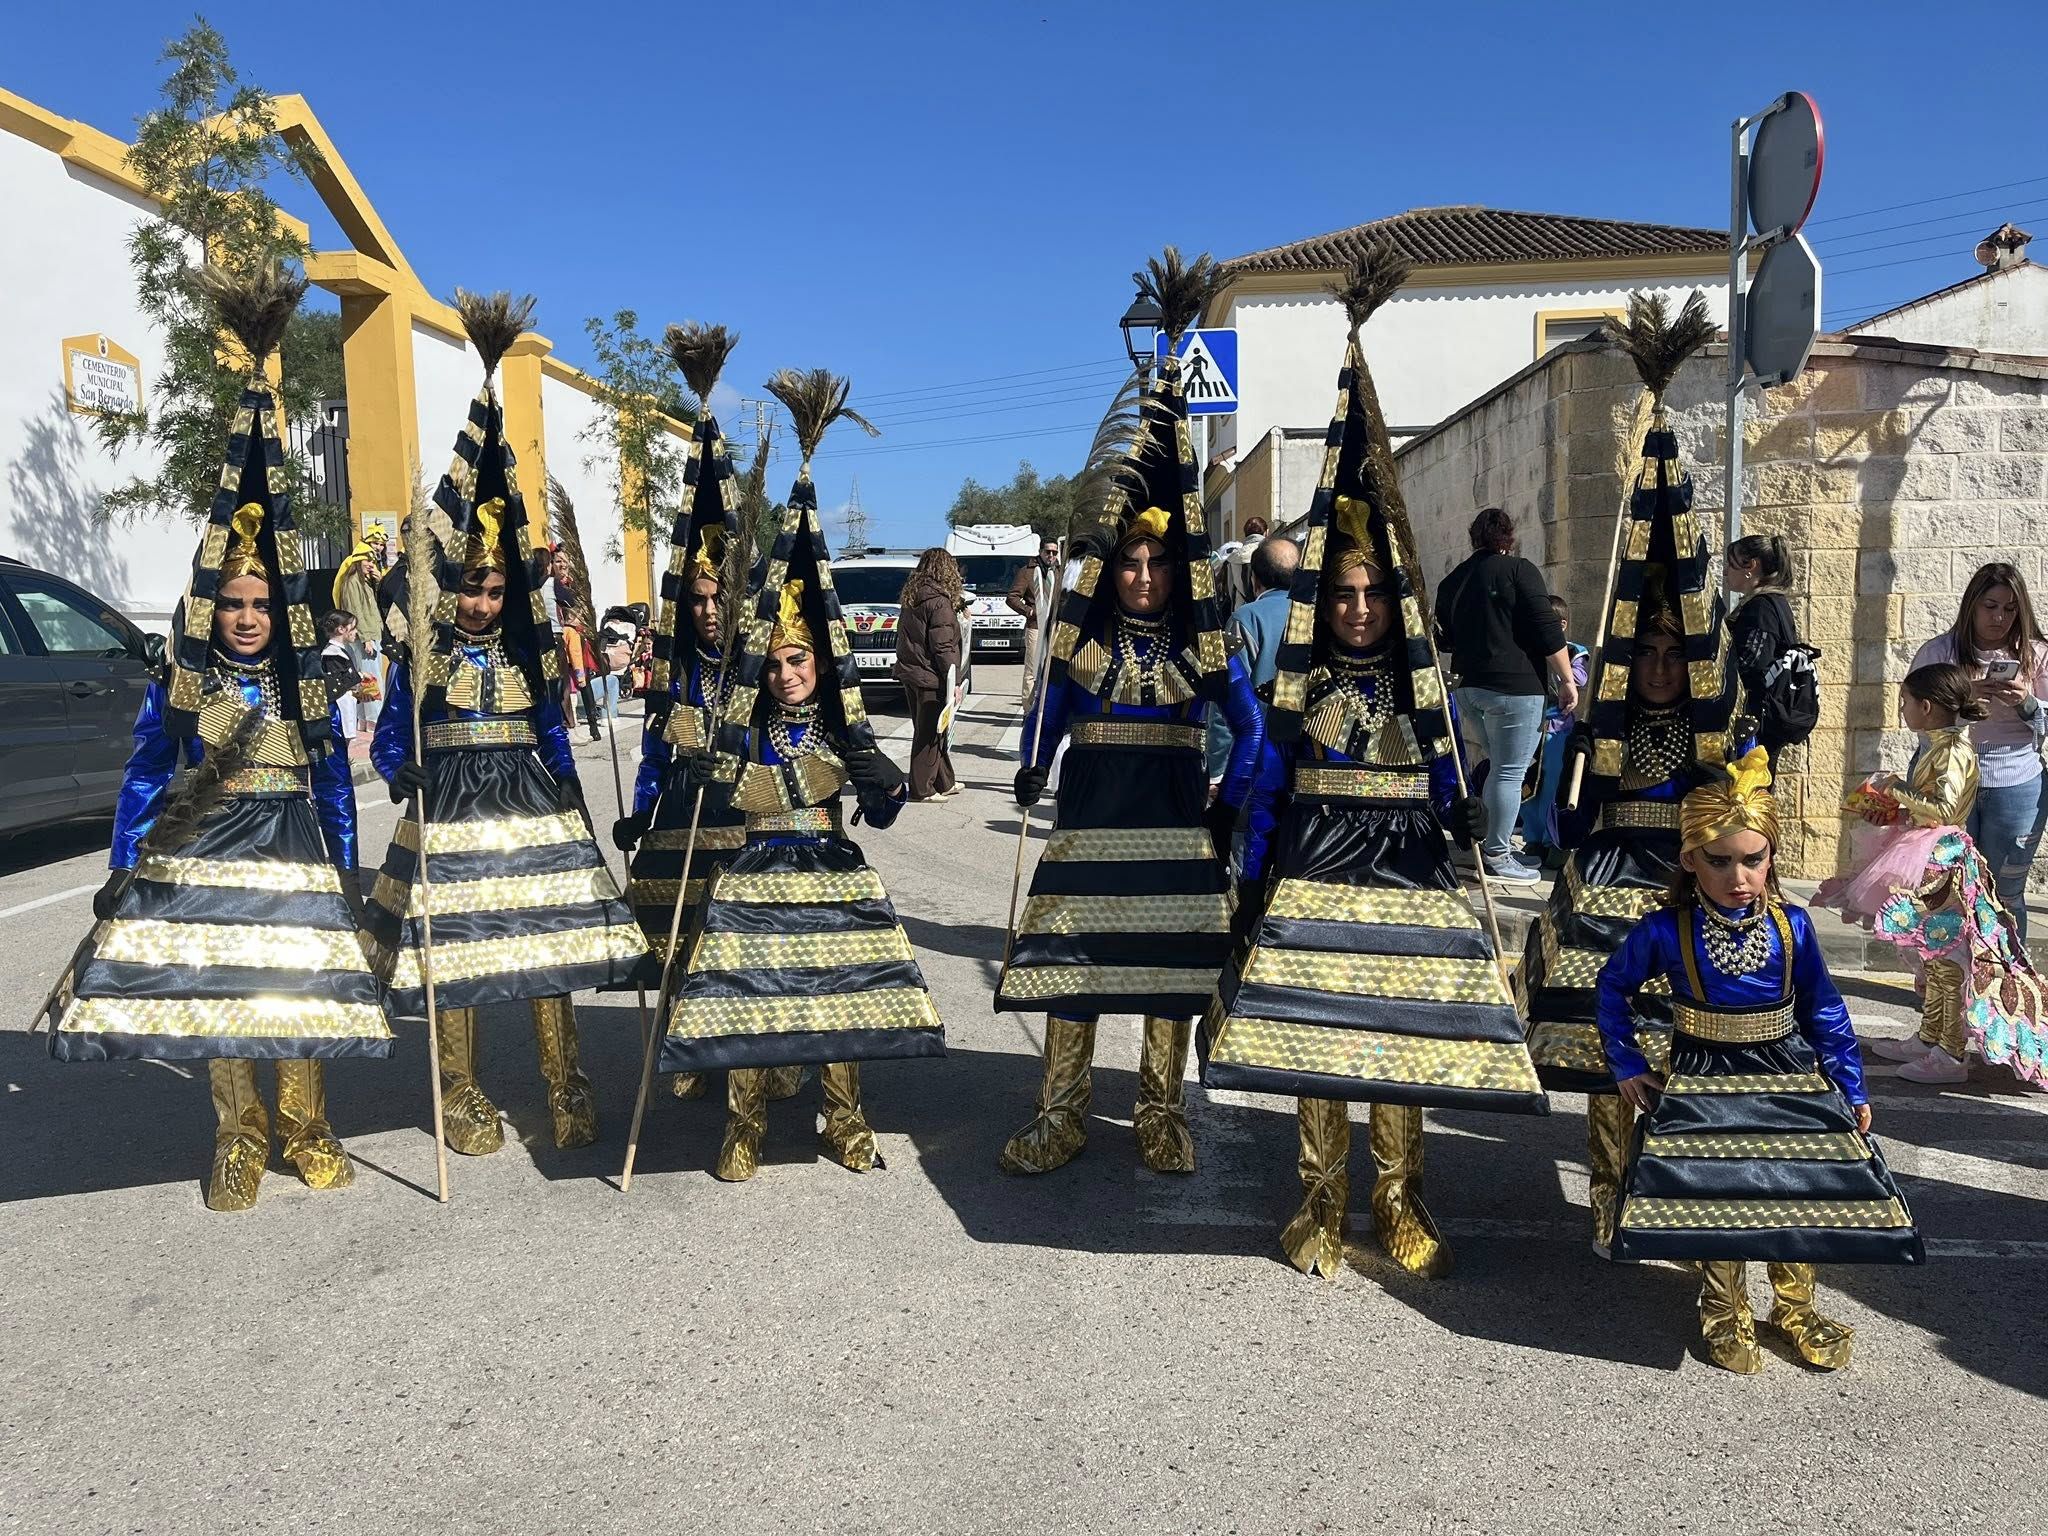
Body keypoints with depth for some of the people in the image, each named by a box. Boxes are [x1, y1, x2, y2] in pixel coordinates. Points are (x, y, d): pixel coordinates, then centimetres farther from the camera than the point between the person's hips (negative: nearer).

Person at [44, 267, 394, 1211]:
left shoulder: (310, 687, 2)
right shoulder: (177, 684, 1)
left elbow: (336, 786, 5)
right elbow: (145, 775, 3)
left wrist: (347, 875, 4)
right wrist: (122, 870, 0)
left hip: (294, 854, 0)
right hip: (201, 851, 0)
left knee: (301, 990, 2)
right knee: (211, 990, 4)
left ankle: (306, 1132, 20)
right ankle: (239, 1139, 20)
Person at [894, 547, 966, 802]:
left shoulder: (912, 597, 10)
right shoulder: (939, 602, -16)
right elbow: (943, 646, -18)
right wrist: (954, 682, -15)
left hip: (910, 673, 9)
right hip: (931, 677, -8)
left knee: (932, 731, 17)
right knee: (929, 733, 1)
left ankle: (944, 782, 28)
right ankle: (922, 789, 7)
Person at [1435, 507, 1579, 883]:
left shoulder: (1452, 581, 13)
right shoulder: (1518, 570, -5)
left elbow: (1445, 640, 20)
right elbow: (1547, 629, -11)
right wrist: (1567, 679, -6)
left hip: (1468, 687, 7)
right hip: (1514, 686, -7)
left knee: (1497, 764, 19)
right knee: (1510, 772, -2)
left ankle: (1486, 842, 20)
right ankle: (1497, 857, 0)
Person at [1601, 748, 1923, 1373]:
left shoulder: (1791, 925, -6)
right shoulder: (1664, 932, -11)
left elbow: (1824, 1010, 3)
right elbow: (1614, 987, 4)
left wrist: (1852, 1087, 4)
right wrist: (1626, 1064, 1)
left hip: (1790, 1076, 2)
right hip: (1702, 1081, -2)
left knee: (1803, 1188, 0)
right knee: (1716, 1195, -5)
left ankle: (1794, 1306, 25)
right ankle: (1725, 1313, 18)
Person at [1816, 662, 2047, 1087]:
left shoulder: (1954, 751, -17)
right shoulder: (1938, 746, 12)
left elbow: (1942, 808, -27)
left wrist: (1898, 790, -18)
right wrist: (1893, 811, 9)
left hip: (1942, 865, -10)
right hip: (1926, 863, 10)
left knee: (1945, 959, -5)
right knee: (1928, 955, 17)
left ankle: (1952, 1057, 1)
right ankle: (1929, 1039, 28)